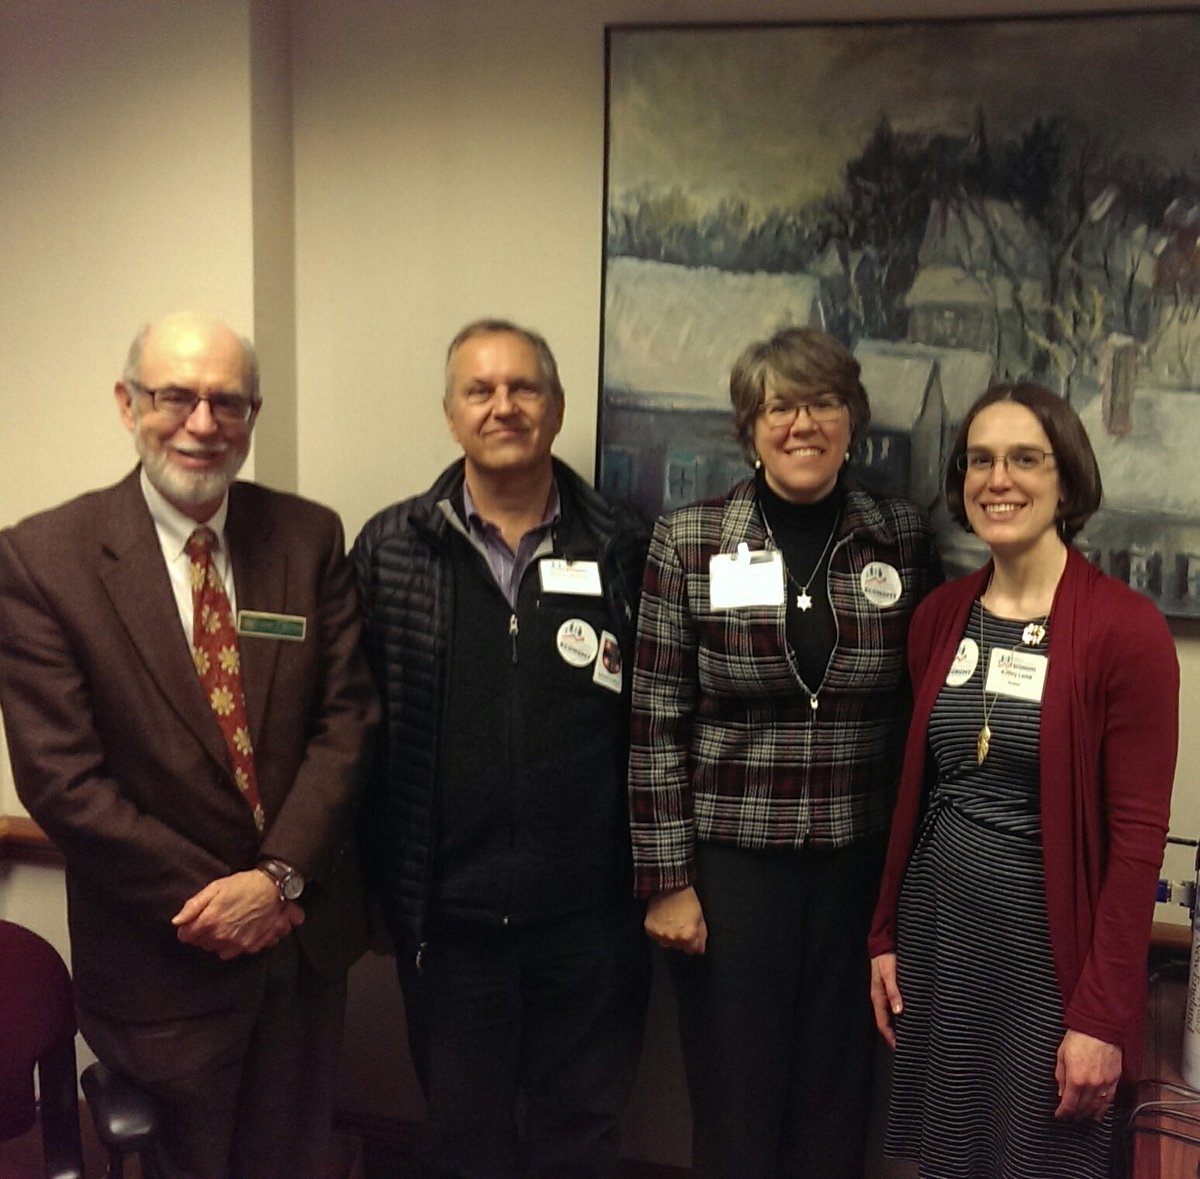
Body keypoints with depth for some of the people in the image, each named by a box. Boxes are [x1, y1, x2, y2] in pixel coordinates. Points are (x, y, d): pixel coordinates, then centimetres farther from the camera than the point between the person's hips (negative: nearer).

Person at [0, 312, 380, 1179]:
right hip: (164, 951, -2)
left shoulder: (310, 538, -2)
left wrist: (279, 877, -14)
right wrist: (211, 901, -13)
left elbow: (347, 717, -3)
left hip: (302, 929, 3)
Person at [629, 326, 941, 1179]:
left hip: (860, 865, 2)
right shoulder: (688, 543, -5)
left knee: (836, 1105, 14)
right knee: (734, 1108, 10)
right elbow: (656, 724, -4)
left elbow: (930, 706, 6)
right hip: (730, 860, -1)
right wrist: (668, 879, -5)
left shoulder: (905, 541, 0)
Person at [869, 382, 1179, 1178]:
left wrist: (1102, 1015, -14)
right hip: (936, 932, 5)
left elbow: (1138, 835, -14)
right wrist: (887, 934, 9)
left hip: (1049, 945, -5)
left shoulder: (1126, 627, -14)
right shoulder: (940, 616, 4)